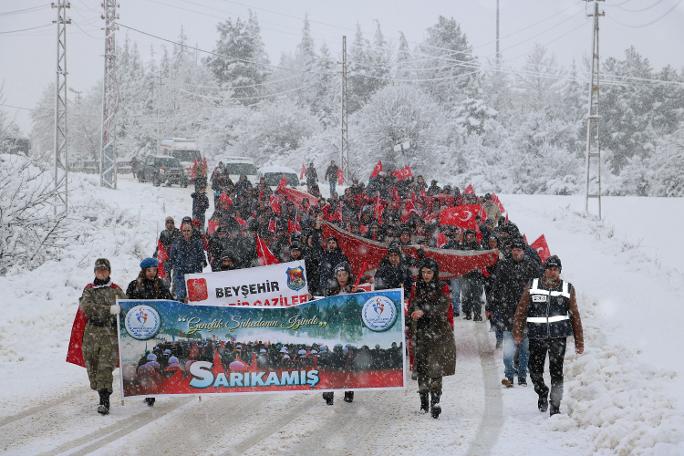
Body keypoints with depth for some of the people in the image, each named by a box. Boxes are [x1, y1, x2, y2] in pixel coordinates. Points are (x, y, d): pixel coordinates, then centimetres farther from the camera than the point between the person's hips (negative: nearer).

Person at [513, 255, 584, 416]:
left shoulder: (567, 288, 7)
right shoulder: (533, 286, 5)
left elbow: (575, 316, 10)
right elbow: (521, 310, 6)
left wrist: (579, 342, 8)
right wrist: (517, 332, -2)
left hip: (558, 336, -1)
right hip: (537, 335, 1)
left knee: (556, 372, -6)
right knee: (535, 370, 6)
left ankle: (555, 406, 0)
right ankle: (542, 393, 35)